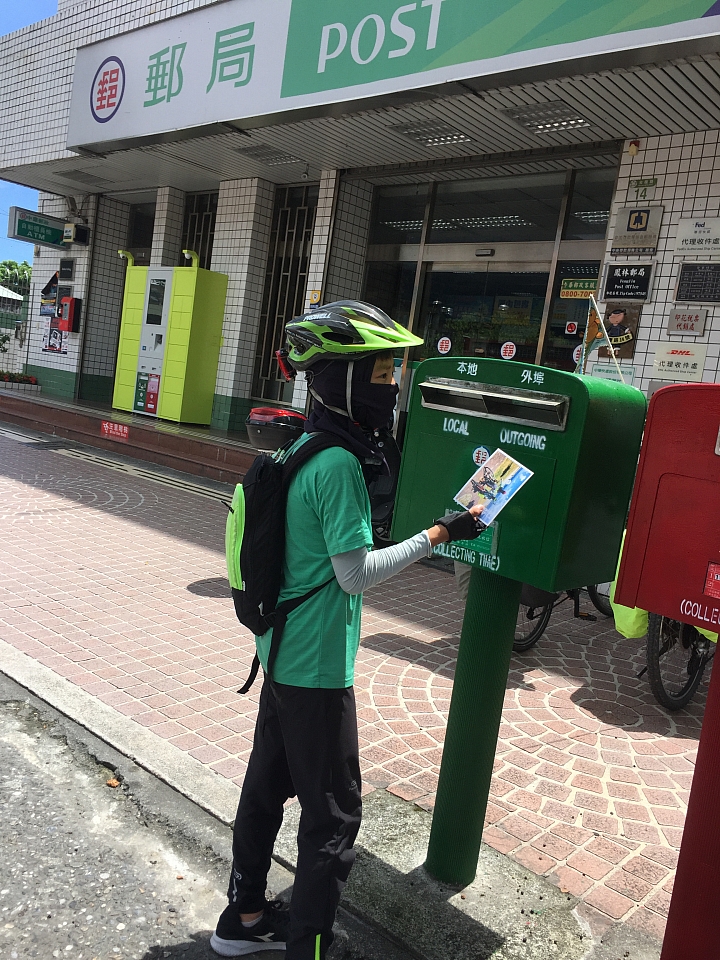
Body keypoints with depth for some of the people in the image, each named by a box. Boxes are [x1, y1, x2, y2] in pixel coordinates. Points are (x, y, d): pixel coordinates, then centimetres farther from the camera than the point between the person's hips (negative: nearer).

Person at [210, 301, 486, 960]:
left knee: (268, 784, 21)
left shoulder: (304, 449, 6)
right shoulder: (340, 465, -23)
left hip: (283, 653, 10)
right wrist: (437, 535, -16)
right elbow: (356, 573, -21)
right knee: (333, 814, 6)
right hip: (318, 667, -10)